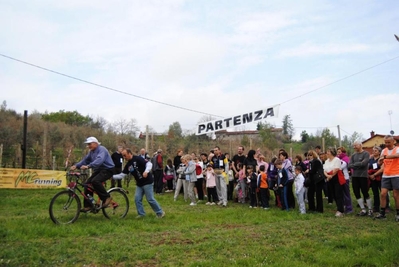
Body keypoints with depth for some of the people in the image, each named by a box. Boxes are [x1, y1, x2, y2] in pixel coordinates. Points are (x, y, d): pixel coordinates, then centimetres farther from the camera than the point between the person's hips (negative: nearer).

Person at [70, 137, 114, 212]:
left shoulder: (101, 149, -17)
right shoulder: (91, 152, 12)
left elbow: (99, 160, -35)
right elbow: (85, 160, 7)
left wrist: (88, 166, -47)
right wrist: (76, 166, -10)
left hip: (107, 170, -9)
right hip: (98, 170, 9)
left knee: (95, 181, -31)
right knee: (87, 184, -3)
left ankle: (107, 197, -15)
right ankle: (88, 206, 4)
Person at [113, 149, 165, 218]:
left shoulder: (137, 159, -14)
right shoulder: (128, 165, 9)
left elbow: (149, 163, -21)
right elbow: (122, 175, 10)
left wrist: (146, 171, -37)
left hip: (147, 182, -8)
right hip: (139, 184, 8)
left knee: (150, 199, -3)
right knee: (137, 199, 2)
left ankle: (160, 213, 11)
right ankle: (141, 213, 16)